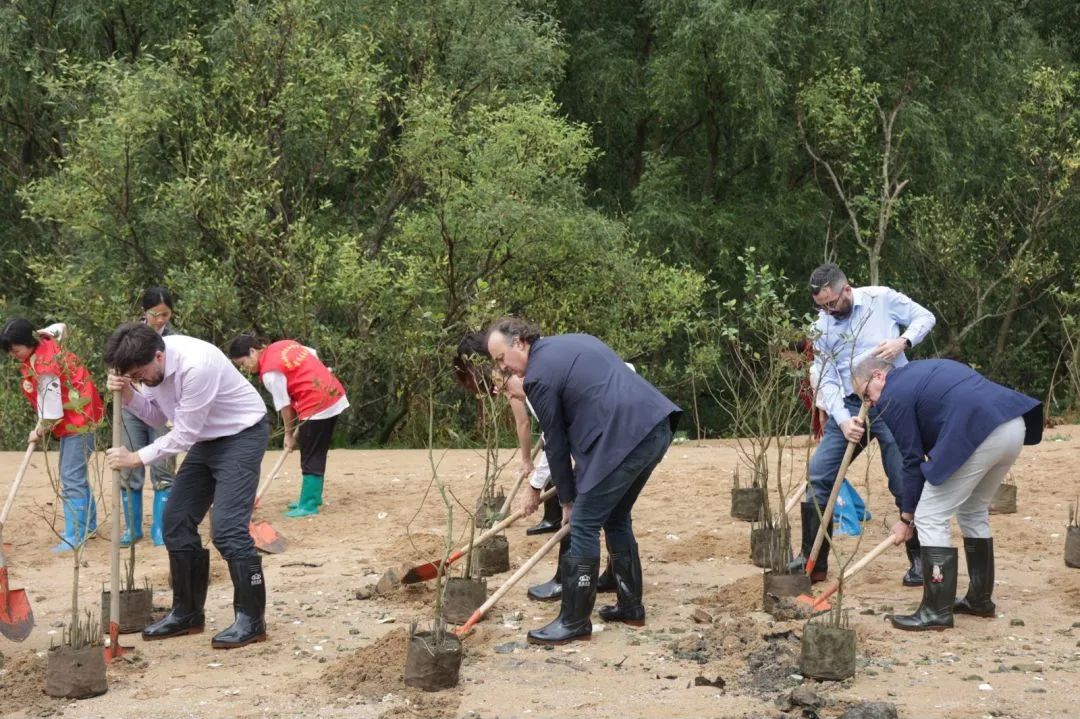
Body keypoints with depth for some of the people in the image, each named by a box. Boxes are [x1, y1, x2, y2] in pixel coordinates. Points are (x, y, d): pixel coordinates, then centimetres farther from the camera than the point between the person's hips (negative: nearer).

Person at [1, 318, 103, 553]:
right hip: (73, 419, 11)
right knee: (73, 474, 18)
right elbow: (59, 328, 23)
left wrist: (39, 431, -8)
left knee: (71, 477, -12)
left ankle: (75, 535, -12)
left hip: (78, 419, -11)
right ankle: (88, 524, 29)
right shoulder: (43, 341, -1)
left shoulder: (43, 365, -28)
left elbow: (51, 406, -24)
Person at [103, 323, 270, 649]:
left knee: (227, 527, -17)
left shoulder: (196, 365, -33)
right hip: (207, 438, 9)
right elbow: (157, 416, 5)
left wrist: (136, 458, -18)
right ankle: (187, 613, 17)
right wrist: (128, 395, -14)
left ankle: (251, 619, -6)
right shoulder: (149, 363, -8)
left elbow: (184, 435, -25)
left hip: (243, 434, -9)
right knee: (176, 521, 6)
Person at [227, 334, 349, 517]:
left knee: (310, 458, -2)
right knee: (317, 454, 18)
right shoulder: (284, 344, 9)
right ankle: (313, 497, 26)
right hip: (335, 396, 9)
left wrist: (289, 434, 2)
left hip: (317, 406, -9)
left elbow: (284, 405, -9)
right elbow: (313, 354, 20)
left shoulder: (270, 371, -14)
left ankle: (308, 505, 0)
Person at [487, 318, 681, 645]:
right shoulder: (574, 342, 23)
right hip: (656, 426, 9)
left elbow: (556, 442, 2)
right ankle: (631, 605, 29)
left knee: (583, 526, -1)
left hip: (624, 439, -9)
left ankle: (574, 622, 2)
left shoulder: (539, 375, -4)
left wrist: (567, 499, 15)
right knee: (616, 518, 22)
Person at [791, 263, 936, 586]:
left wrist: (903, 341, -13)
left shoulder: (882, 299, -2)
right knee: (817, 476, -3)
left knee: (906, 483, -4)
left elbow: (925, 317, 7)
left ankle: (920, 560, 13)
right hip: (849, 406, 3)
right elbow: (826, 380, 0)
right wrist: (842, 420, -14)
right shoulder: (822, 327, 5)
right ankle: (813, 561, 6)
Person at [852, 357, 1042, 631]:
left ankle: (937, 611, 2)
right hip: (1015, 425, 9)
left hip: (979, 434, -9)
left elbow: (912, 459, 6)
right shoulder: (921, 371, 30)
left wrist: (906, 518, 15)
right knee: (974, 512, 26)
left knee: (930, 519, 2)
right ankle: (980, 599, 32)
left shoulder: (894, 396, 5)